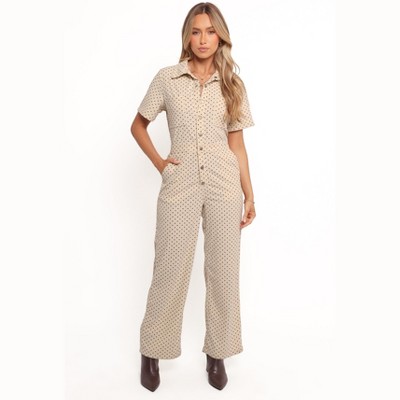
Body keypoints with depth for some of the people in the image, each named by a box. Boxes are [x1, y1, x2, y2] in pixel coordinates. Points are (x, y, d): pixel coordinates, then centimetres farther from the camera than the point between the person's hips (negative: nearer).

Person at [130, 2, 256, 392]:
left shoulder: (231, 84, 8)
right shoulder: (166, 78, 4)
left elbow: (237, 143, 8)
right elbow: (138, 126, 14)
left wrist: (249, 196, 6)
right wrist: (158, 162, 1)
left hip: (224, 186, 2)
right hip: (180, 185, -1)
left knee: (223, 272, 7)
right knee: (170, 272, 4)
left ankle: (217, 353, 26)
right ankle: (151, 352, 24)